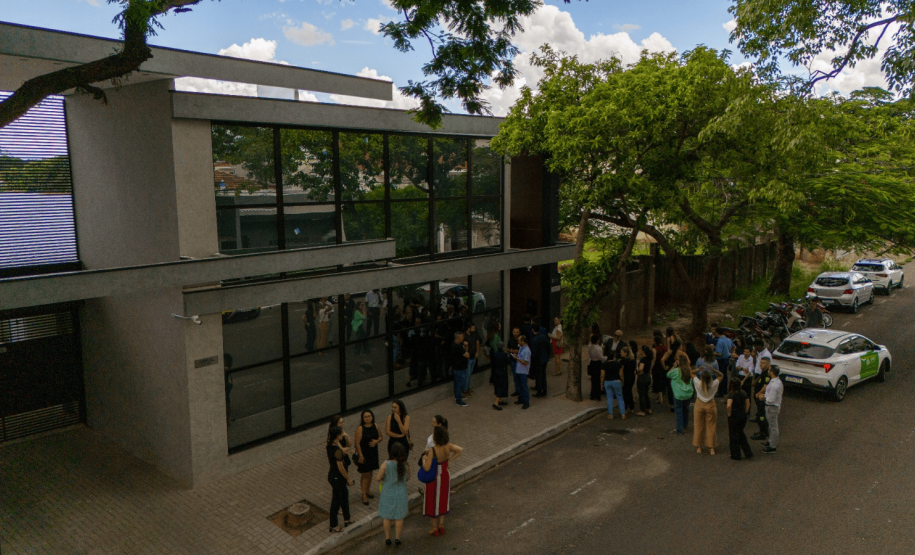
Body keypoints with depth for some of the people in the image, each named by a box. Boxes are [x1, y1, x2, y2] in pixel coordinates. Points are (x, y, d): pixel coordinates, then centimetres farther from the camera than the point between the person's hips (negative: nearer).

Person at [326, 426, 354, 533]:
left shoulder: (330, 445, -3)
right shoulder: (337, 450, -31)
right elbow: (341, 468, -24)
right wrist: (349, 479, -13)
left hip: (332, 474, 9)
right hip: (337, 478, -9)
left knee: (344, 495, 24)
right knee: (336, 501, 8)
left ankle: (346, 519, 41)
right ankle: (333, 526, 25)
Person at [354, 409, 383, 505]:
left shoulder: (376, 426, -4)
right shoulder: (360, 429, -19)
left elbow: (381, 436, 8)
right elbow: (357, 443, -17)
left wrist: (376, 441, -13)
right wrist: (360, 455, -18)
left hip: (373, 453, 5)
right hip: (364, 453, -5)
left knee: (370, 473, 20)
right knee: (365, 475, 1)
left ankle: (368, 491, 40)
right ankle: (364, 496, 12)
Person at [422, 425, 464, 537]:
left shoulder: (432, 451, -34)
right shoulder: (448, 446, -17)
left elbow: (426, 468, -32)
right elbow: (460, 450, -3)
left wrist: (424, 459, -12)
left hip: (434, 479, -5)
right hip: (445, 476, 5)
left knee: (432, 503, 16)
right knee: (442, 500, 24)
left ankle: (435, 528, 31)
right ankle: (441, 526, 37)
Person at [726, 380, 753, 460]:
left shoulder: (731, 394, -18)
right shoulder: (744, 393, 2)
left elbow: (729, 406, -30)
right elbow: (748, 405, 7)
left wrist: (729, 414, -15)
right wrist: (745, 413, 13)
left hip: (734, 417, -6)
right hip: (743, 416, 6)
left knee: (733, 435, 9)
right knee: (741, 433, 23)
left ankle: (736, 455, 19)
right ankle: (748, 453, 21)